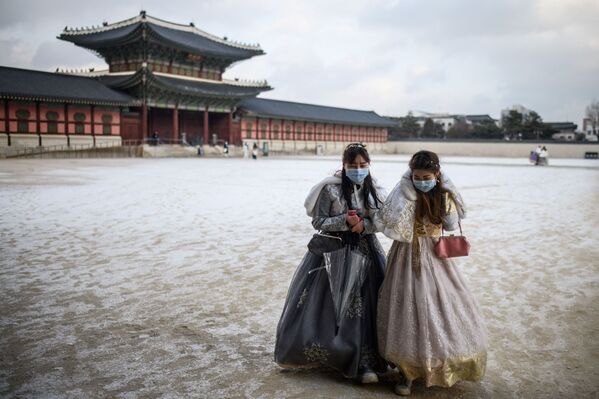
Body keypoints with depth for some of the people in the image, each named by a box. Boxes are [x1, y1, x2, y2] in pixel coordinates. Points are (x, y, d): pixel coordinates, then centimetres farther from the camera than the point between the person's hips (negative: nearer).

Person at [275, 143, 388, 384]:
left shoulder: (374, 190, 4)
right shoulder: (331, 189, -9)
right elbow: (318, 221, -8)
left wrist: (364, 224, -15)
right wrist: (345, 221, -20)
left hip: (366, 251, 4)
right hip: (334, 252, -3)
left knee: (365, 305, 1)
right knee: (329, 303, 0)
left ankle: (363, 362, 11)